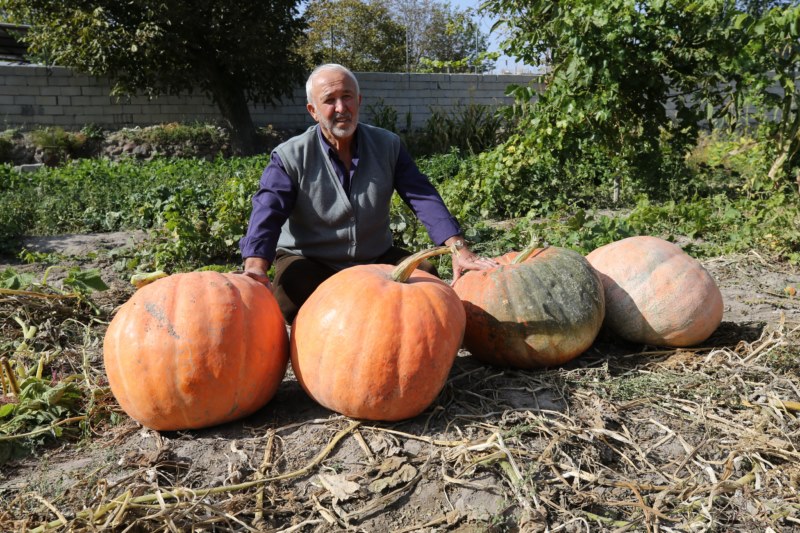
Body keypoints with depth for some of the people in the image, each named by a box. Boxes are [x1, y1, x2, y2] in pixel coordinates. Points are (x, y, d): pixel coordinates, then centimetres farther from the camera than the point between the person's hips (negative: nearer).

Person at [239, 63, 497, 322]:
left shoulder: (387, 146, 2)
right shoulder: (290, 157, -7)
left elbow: (423, 197, -5)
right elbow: (267, 212, -19)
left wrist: (459, 249, -20)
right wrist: (256, 267, -40)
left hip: (376, 259, 3)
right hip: (309, 262, -3)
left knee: (425, 275, -21)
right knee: (289, 291, -34)